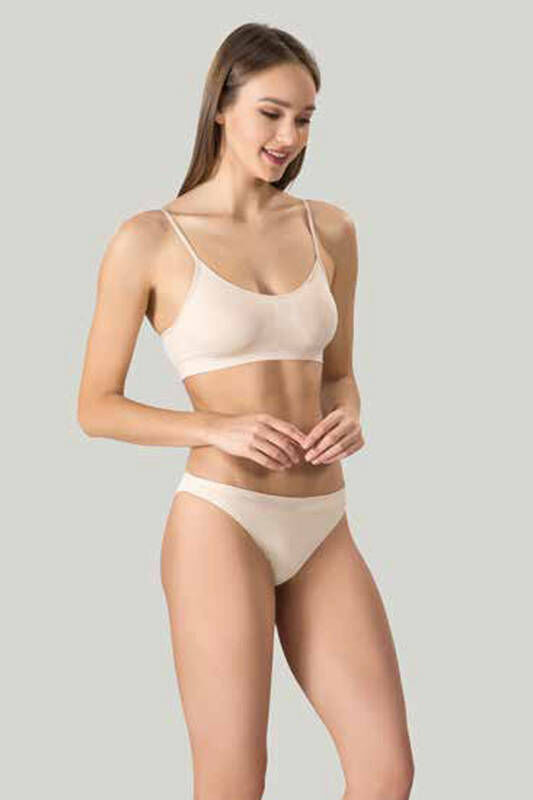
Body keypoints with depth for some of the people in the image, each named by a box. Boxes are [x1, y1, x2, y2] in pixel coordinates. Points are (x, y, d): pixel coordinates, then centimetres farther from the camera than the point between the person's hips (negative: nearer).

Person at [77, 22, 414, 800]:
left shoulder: (331, 230, 10)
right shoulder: (147, 240, -4)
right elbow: (96, 408, 0)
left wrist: (348, 419, -5)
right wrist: (219, 430, -15)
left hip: (321, 531, 5)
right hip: (221, 522, -5)